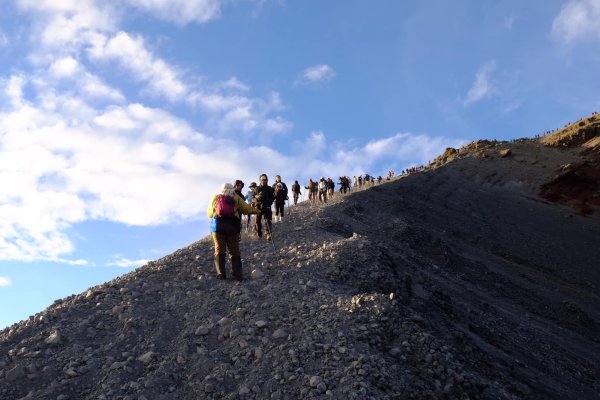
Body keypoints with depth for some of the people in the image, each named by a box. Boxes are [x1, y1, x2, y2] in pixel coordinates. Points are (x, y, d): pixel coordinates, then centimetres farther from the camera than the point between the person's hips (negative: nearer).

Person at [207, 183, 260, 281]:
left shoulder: (215, 198, 14)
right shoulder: (236, 199, 11)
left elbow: (209, 213, 18)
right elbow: (247, 209, 9)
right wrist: (256, 210, 28)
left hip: (218, 225, 0)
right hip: (232, 226, 0)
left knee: (219, 250, 3)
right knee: (235, 251, 4)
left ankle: (220, 273, -11)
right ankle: (237, 274, -5)